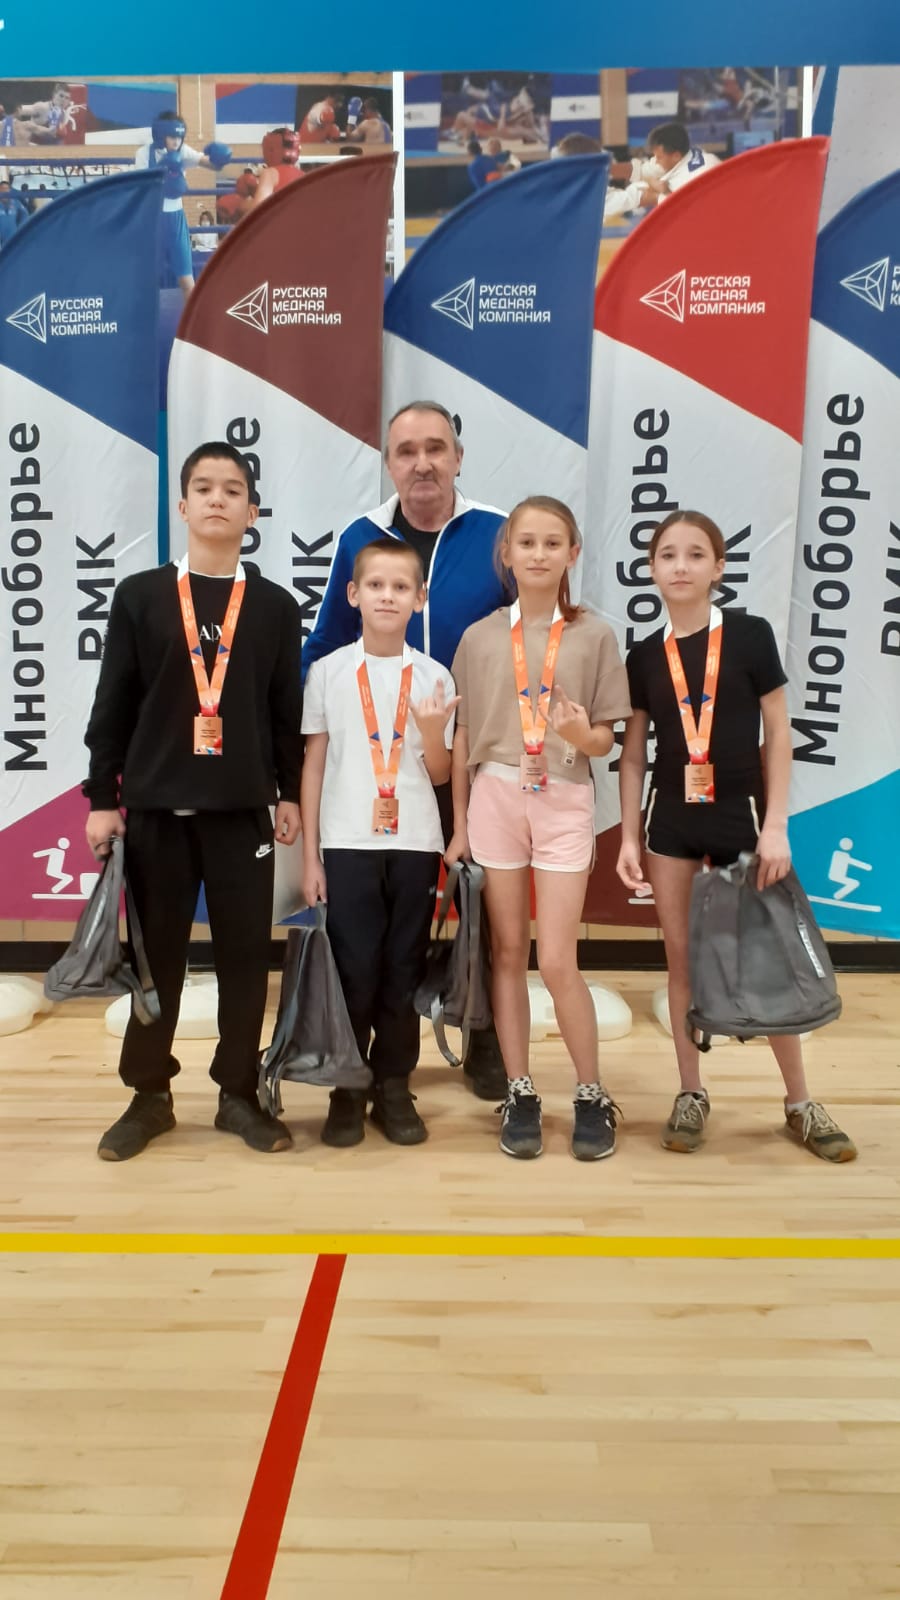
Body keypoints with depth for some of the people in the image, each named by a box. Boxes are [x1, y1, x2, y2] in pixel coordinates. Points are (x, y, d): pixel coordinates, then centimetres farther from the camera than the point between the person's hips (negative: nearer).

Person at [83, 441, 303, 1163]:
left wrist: (291, 793, 6)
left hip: (243, 808, 1)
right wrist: (102, 797, -1)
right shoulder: (139, 596, 3)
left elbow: (288, 711, 8)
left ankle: (239, 1093, 19)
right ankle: (150, 1095, 21)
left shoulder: (276, 606, 5)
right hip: (156, 805, 0)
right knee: (156, 954, 7)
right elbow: (112, 705, 2)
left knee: (246, 955, 4)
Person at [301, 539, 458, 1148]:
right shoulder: (328, 671, 2)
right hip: (348, 844, -1)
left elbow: (441, 775, 7)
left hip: (415, 844, 1)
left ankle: (394, 1088, 20)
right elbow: (313, 765, 5)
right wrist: (310, 856, 3)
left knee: (403, 973, 6)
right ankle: (347, 1091, 16)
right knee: (353, 972, 1)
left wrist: (433, 734, -14)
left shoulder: (434, 678, 4)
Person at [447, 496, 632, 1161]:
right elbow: (463, 737, 6)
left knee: (557, 961, -5)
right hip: (495, 799, 2)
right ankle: (520, 1092, 20)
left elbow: (606, 740, 1)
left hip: (565, 802, -2)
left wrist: (581, 732, -22)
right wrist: (459, 824, 6)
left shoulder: (594, 635, -1)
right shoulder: (480, 637, 3)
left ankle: (593, 1095, 15)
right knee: (509, 951, 8)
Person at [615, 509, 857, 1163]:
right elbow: (634, 752, 5)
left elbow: (778, 733, -4)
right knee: (682, 958, 9)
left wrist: (776, 825, -9)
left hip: (740, 814, -2)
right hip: (671, 819, 3)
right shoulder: (645, 656, 2)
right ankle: (691, 1094, 22)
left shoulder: (751, 635, -6)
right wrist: (628, 836, 1)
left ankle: (800, 1103, 20)